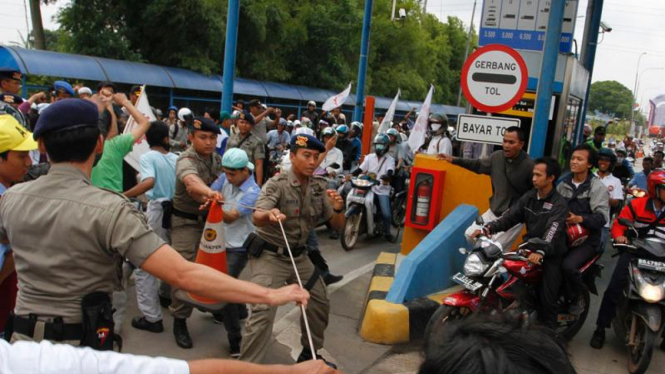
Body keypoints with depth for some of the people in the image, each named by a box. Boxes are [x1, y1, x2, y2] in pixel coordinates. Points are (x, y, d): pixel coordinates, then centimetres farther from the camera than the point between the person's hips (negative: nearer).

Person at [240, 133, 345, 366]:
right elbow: (257, 218, -33)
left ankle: (309, 354, 36)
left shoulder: (319, 188, -1)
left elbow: (337, 226, 0)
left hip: (299, 255, 6)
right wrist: (269, 214, -57)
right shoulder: (277, 184, -17)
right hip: (269, 256, -6)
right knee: (263, 313, -16)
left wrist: (338, 208, -23)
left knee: (320, 304, 13)